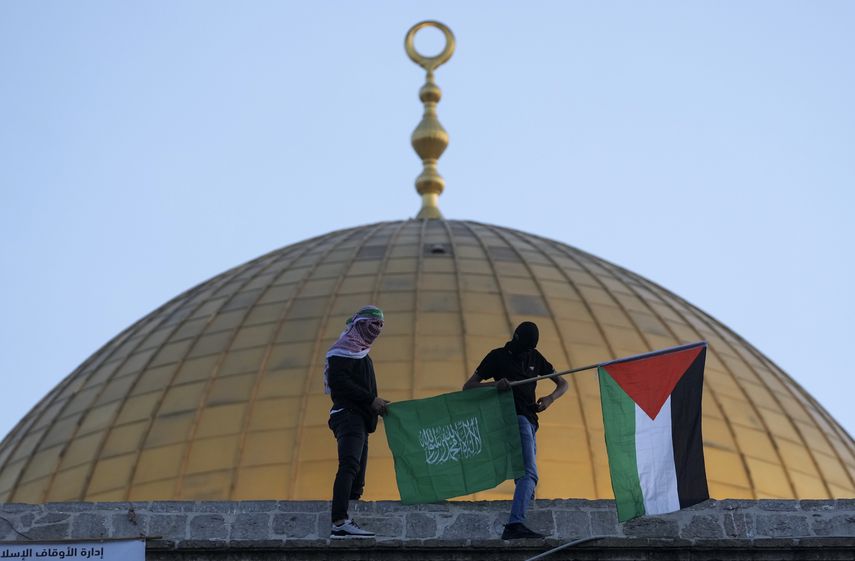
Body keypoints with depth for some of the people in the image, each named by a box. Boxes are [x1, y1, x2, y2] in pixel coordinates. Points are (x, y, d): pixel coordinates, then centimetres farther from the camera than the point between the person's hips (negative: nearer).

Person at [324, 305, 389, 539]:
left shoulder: (359, 351, 27)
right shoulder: (345, 348, -3)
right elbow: (338, 381, -16)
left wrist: (377, 405, 12)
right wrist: (371, 400, -15)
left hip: (358, 419, 11)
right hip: (348, 415, -11)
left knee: (357, 477, 4)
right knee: (350, 465, -25)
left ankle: (343, 522, 0)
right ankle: (340, 521, -38)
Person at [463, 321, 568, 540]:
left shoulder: (534, 357, 17)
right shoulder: (497, 356, 2)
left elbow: (562, 384, 21)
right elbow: (467, 387, 0)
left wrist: (550, 399, -2)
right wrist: (494, 384, -20)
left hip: (529, 420, 8)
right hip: (514, 417, -8)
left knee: (525, 476, 7)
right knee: (529, 473, -24)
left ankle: (512, 528, 9)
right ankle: (515, 523, -37)